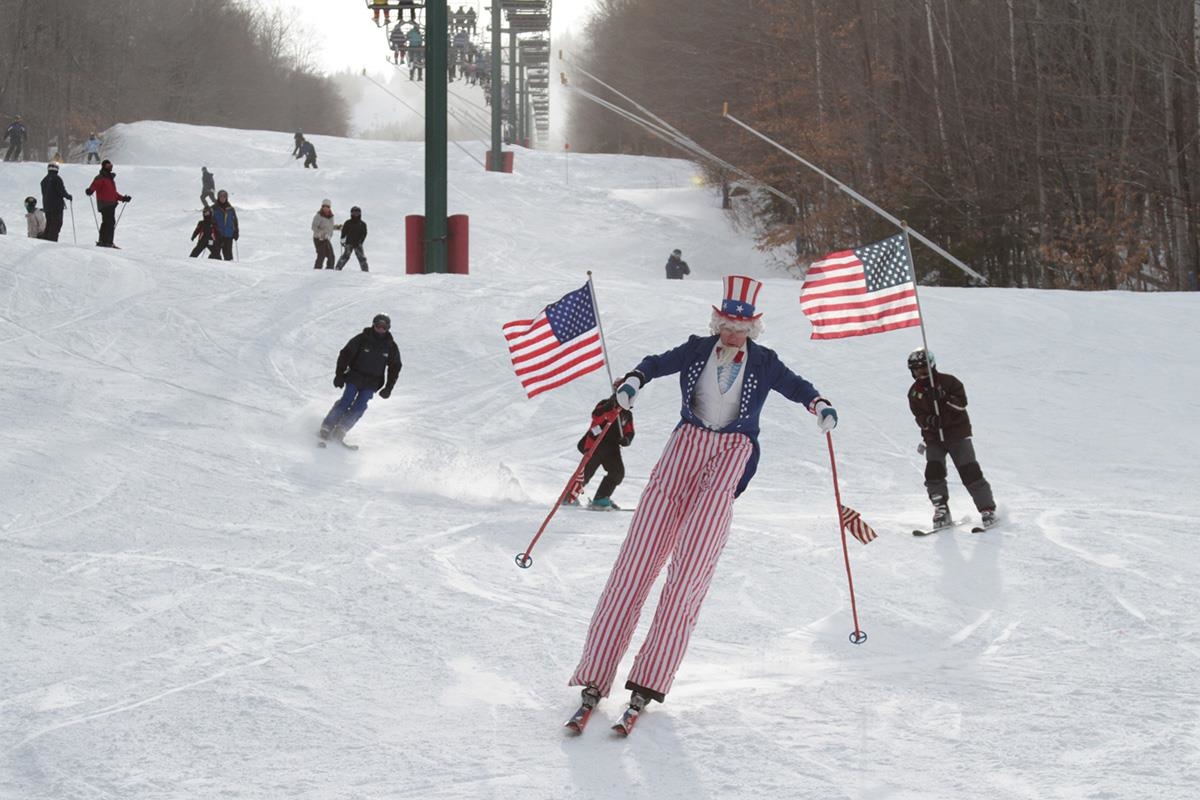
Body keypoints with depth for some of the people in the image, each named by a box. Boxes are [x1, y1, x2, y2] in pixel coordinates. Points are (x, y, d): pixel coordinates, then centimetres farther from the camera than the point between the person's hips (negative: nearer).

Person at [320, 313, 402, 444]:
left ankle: (340, 430, -4)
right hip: (354, 378, -2)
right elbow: (345, 354, -3)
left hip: (371, 384, 2)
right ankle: (326, 428, -3)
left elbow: (395, 367, 10)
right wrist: (339, 375, -8)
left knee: (359, 408, -10)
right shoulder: (362, 339, -8)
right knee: (345, 402, -11)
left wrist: (388, 388, 4)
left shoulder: (391, 347, 0)